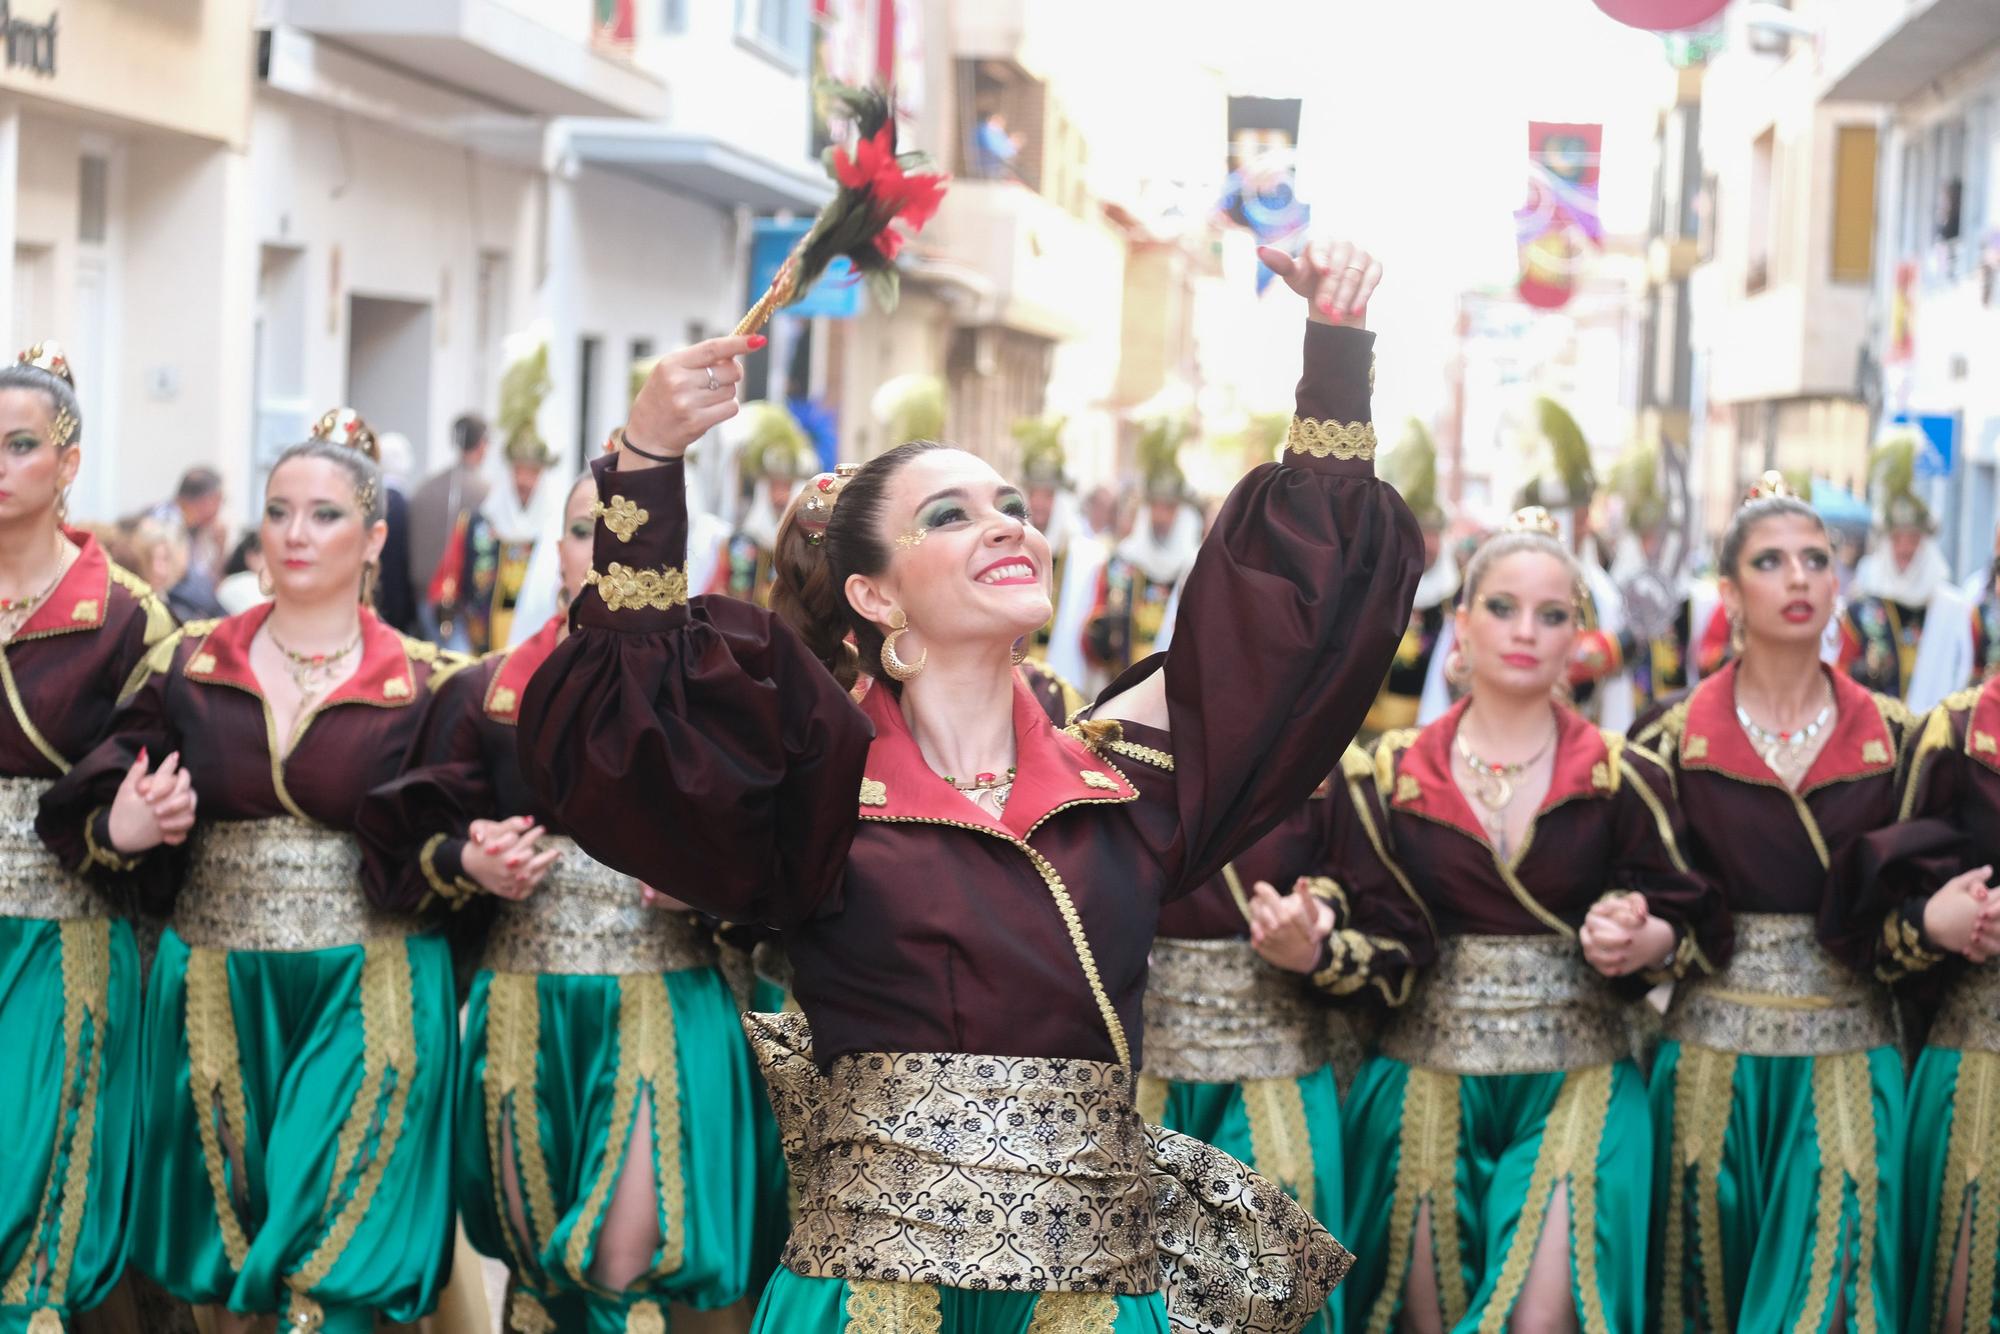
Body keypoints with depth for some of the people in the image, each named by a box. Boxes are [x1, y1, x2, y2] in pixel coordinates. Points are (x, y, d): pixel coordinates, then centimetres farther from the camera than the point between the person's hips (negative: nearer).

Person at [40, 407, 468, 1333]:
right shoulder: (186, 663, 6)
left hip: (364, 992, -2)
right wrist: (121, 831, -15)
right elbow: (84, 813, 5)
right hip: (213, 987, 3)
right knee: (222, 1255, 10)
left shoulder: (424, 686, 0)